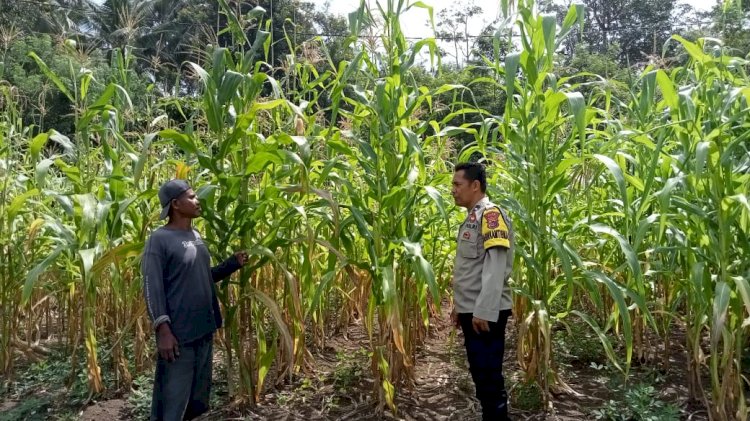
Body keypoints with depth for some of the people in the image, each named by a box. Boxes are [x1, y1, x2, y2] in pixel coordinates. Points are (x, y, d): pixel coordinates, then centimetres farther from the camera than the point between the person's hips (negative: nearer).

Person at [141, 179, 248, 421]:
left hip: (204, 330, 8)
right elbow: (152, 288, -17)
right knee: (173, 399, 2)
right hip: (178, 334, -8)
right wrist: (163, 330, -22)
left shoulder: (196, 237, 10)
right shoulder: (159, 240, -13)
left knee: (198, 396, 19)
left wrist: (235, 262, 7)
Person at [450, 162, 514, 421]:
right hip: (471, 312, 9)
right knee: (479, 373, 15)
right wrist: (459, 307, 19)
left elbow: (496, 267, -20)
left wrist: (484, 311, -23)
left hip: (485, 314, -9)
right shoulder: (472, 218, 15)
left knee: (489, 376, -1)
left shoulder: (491, 213, -12)